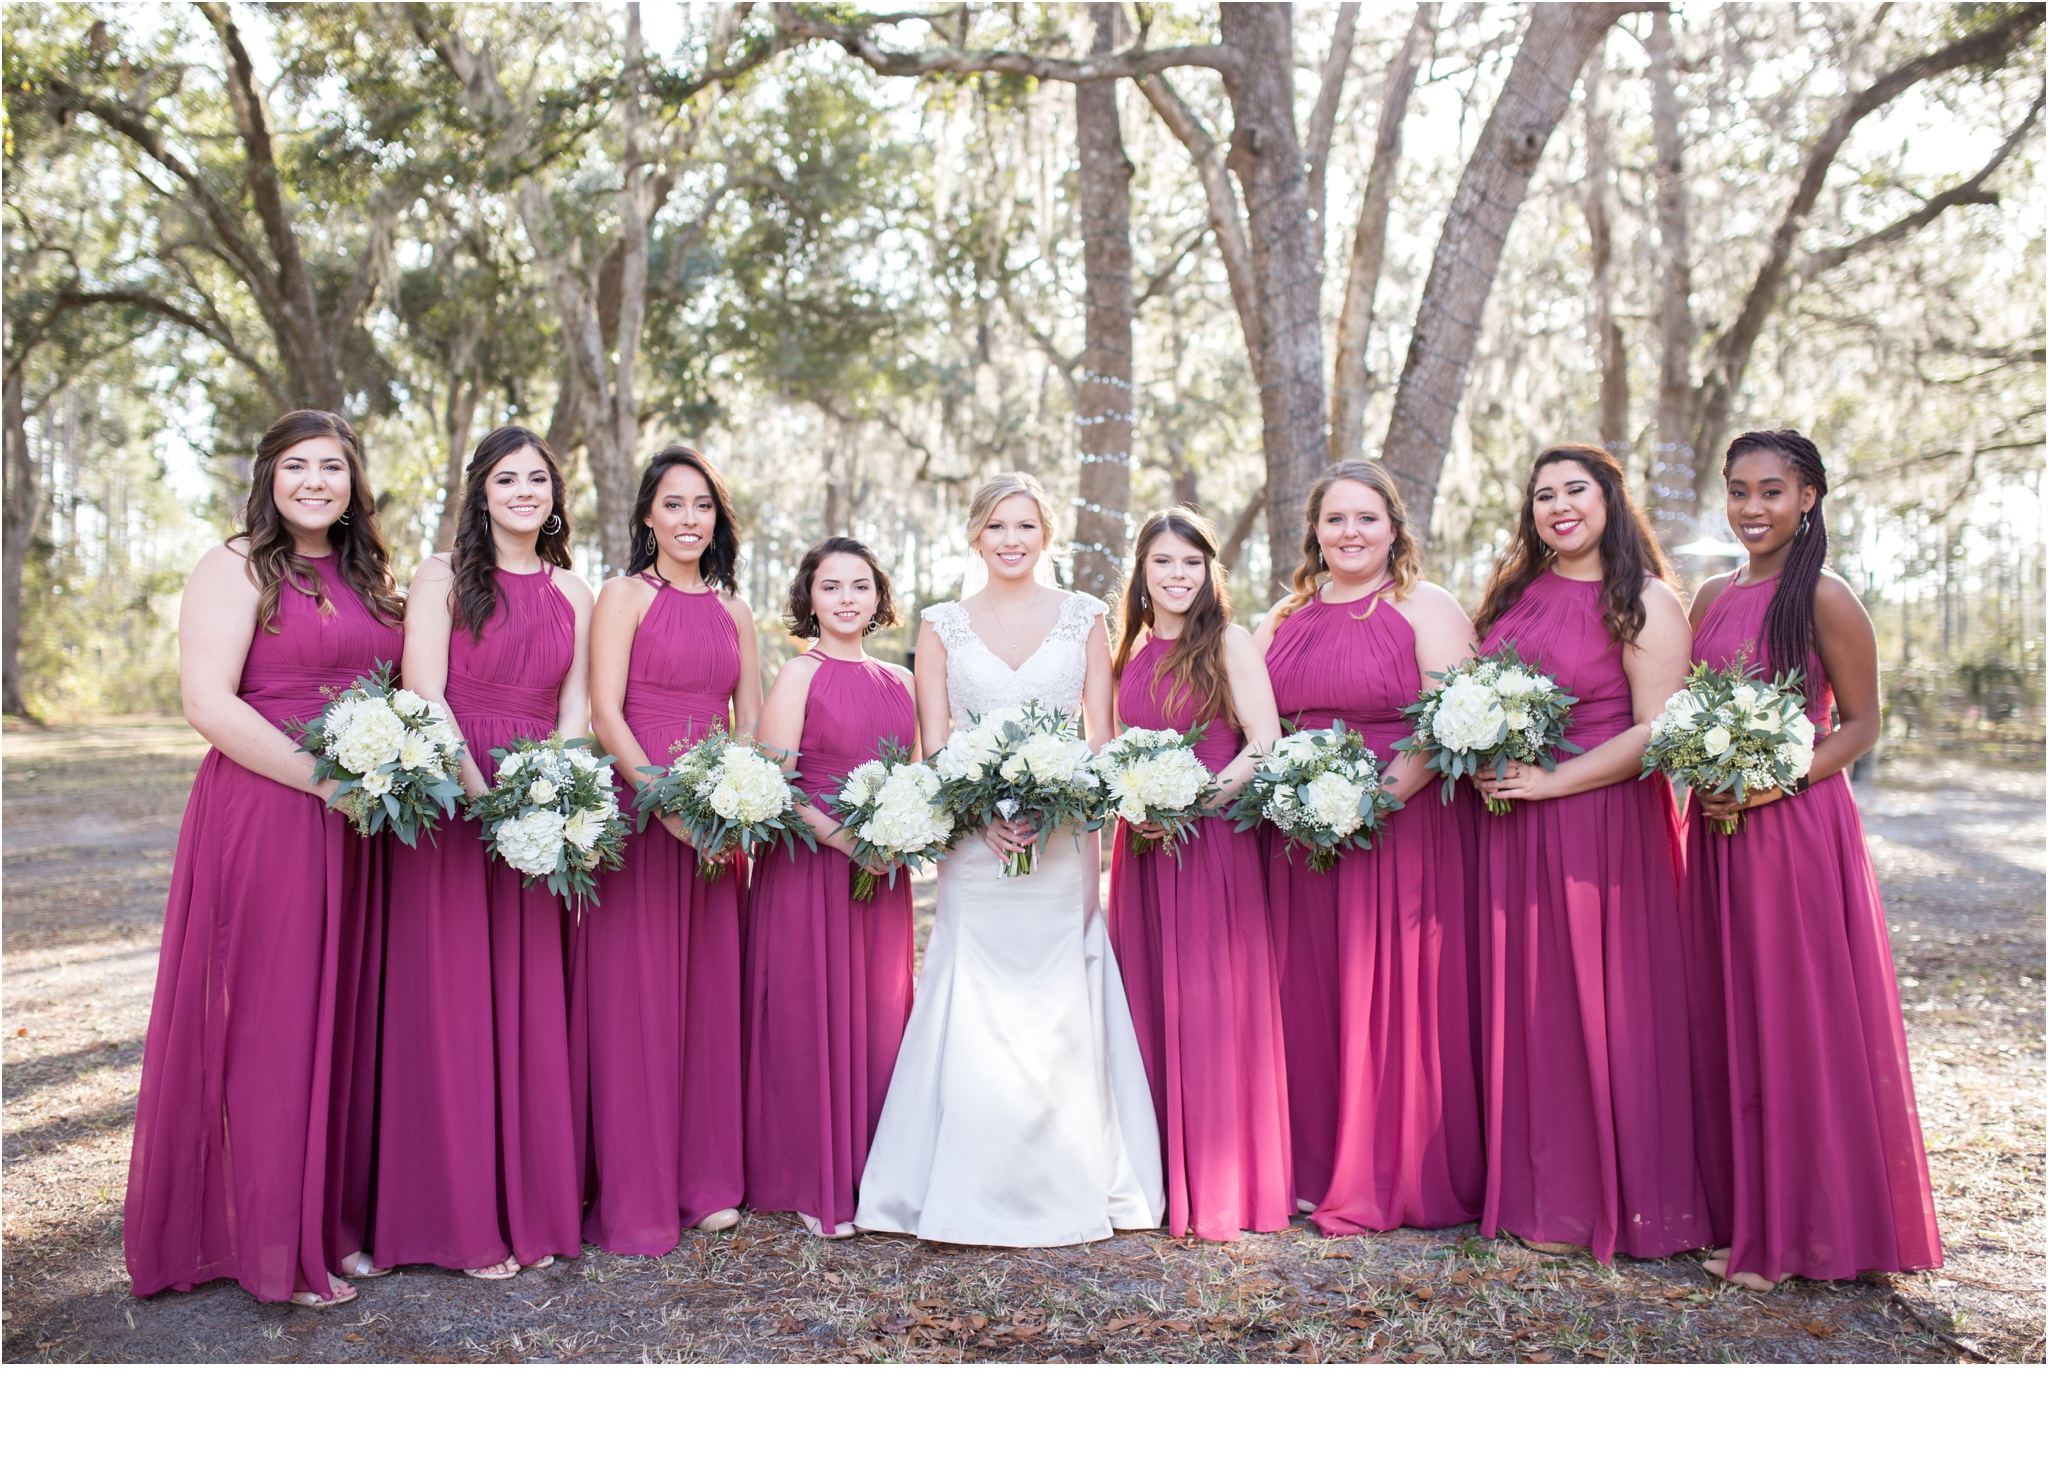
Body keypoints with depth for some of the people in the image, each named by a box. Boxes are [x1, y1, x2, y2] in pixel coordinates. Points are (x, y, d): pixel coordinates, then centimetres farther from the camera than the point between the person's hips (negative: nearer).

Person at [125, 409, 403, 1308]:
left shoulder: (367, 577, 16)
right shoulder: (236, 569, -5)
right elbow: (208, 705, -14)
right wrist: (327, 781, -17)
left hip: (355, 829, 6)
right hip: (261, 819, -6)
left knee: (342, 1018, 10)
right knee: (267, 1023, 0)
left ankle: (332, 1221, 23)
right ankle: (272, 1246, 12)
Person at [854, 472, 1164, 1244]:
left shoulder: (1083, 618, 9)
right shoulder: (942, 625, 9)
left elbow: (1100, 737, 5)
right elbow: (933, 745, 4)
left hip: (1064, 833, 0)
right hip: (974, 837, 0)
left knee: (1061, 1010, 0)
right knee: (975, 1011, -3)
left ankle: (1066, 1188, 12)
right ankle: (973, 1197, 6)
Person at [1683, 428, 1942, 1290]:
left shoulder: (1823, 598, -8)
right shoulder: (1711, 598, 12)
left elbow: (1861, 725, -8)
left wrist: (1766, 785, -18)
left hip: (1796, 828, -7)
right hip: (1715, 832, 7)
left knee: (1796, 1019, 0)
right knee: (1724, 1019, 10)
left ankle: (1796, 1229, 11)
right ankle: (1738, 1212, 21)